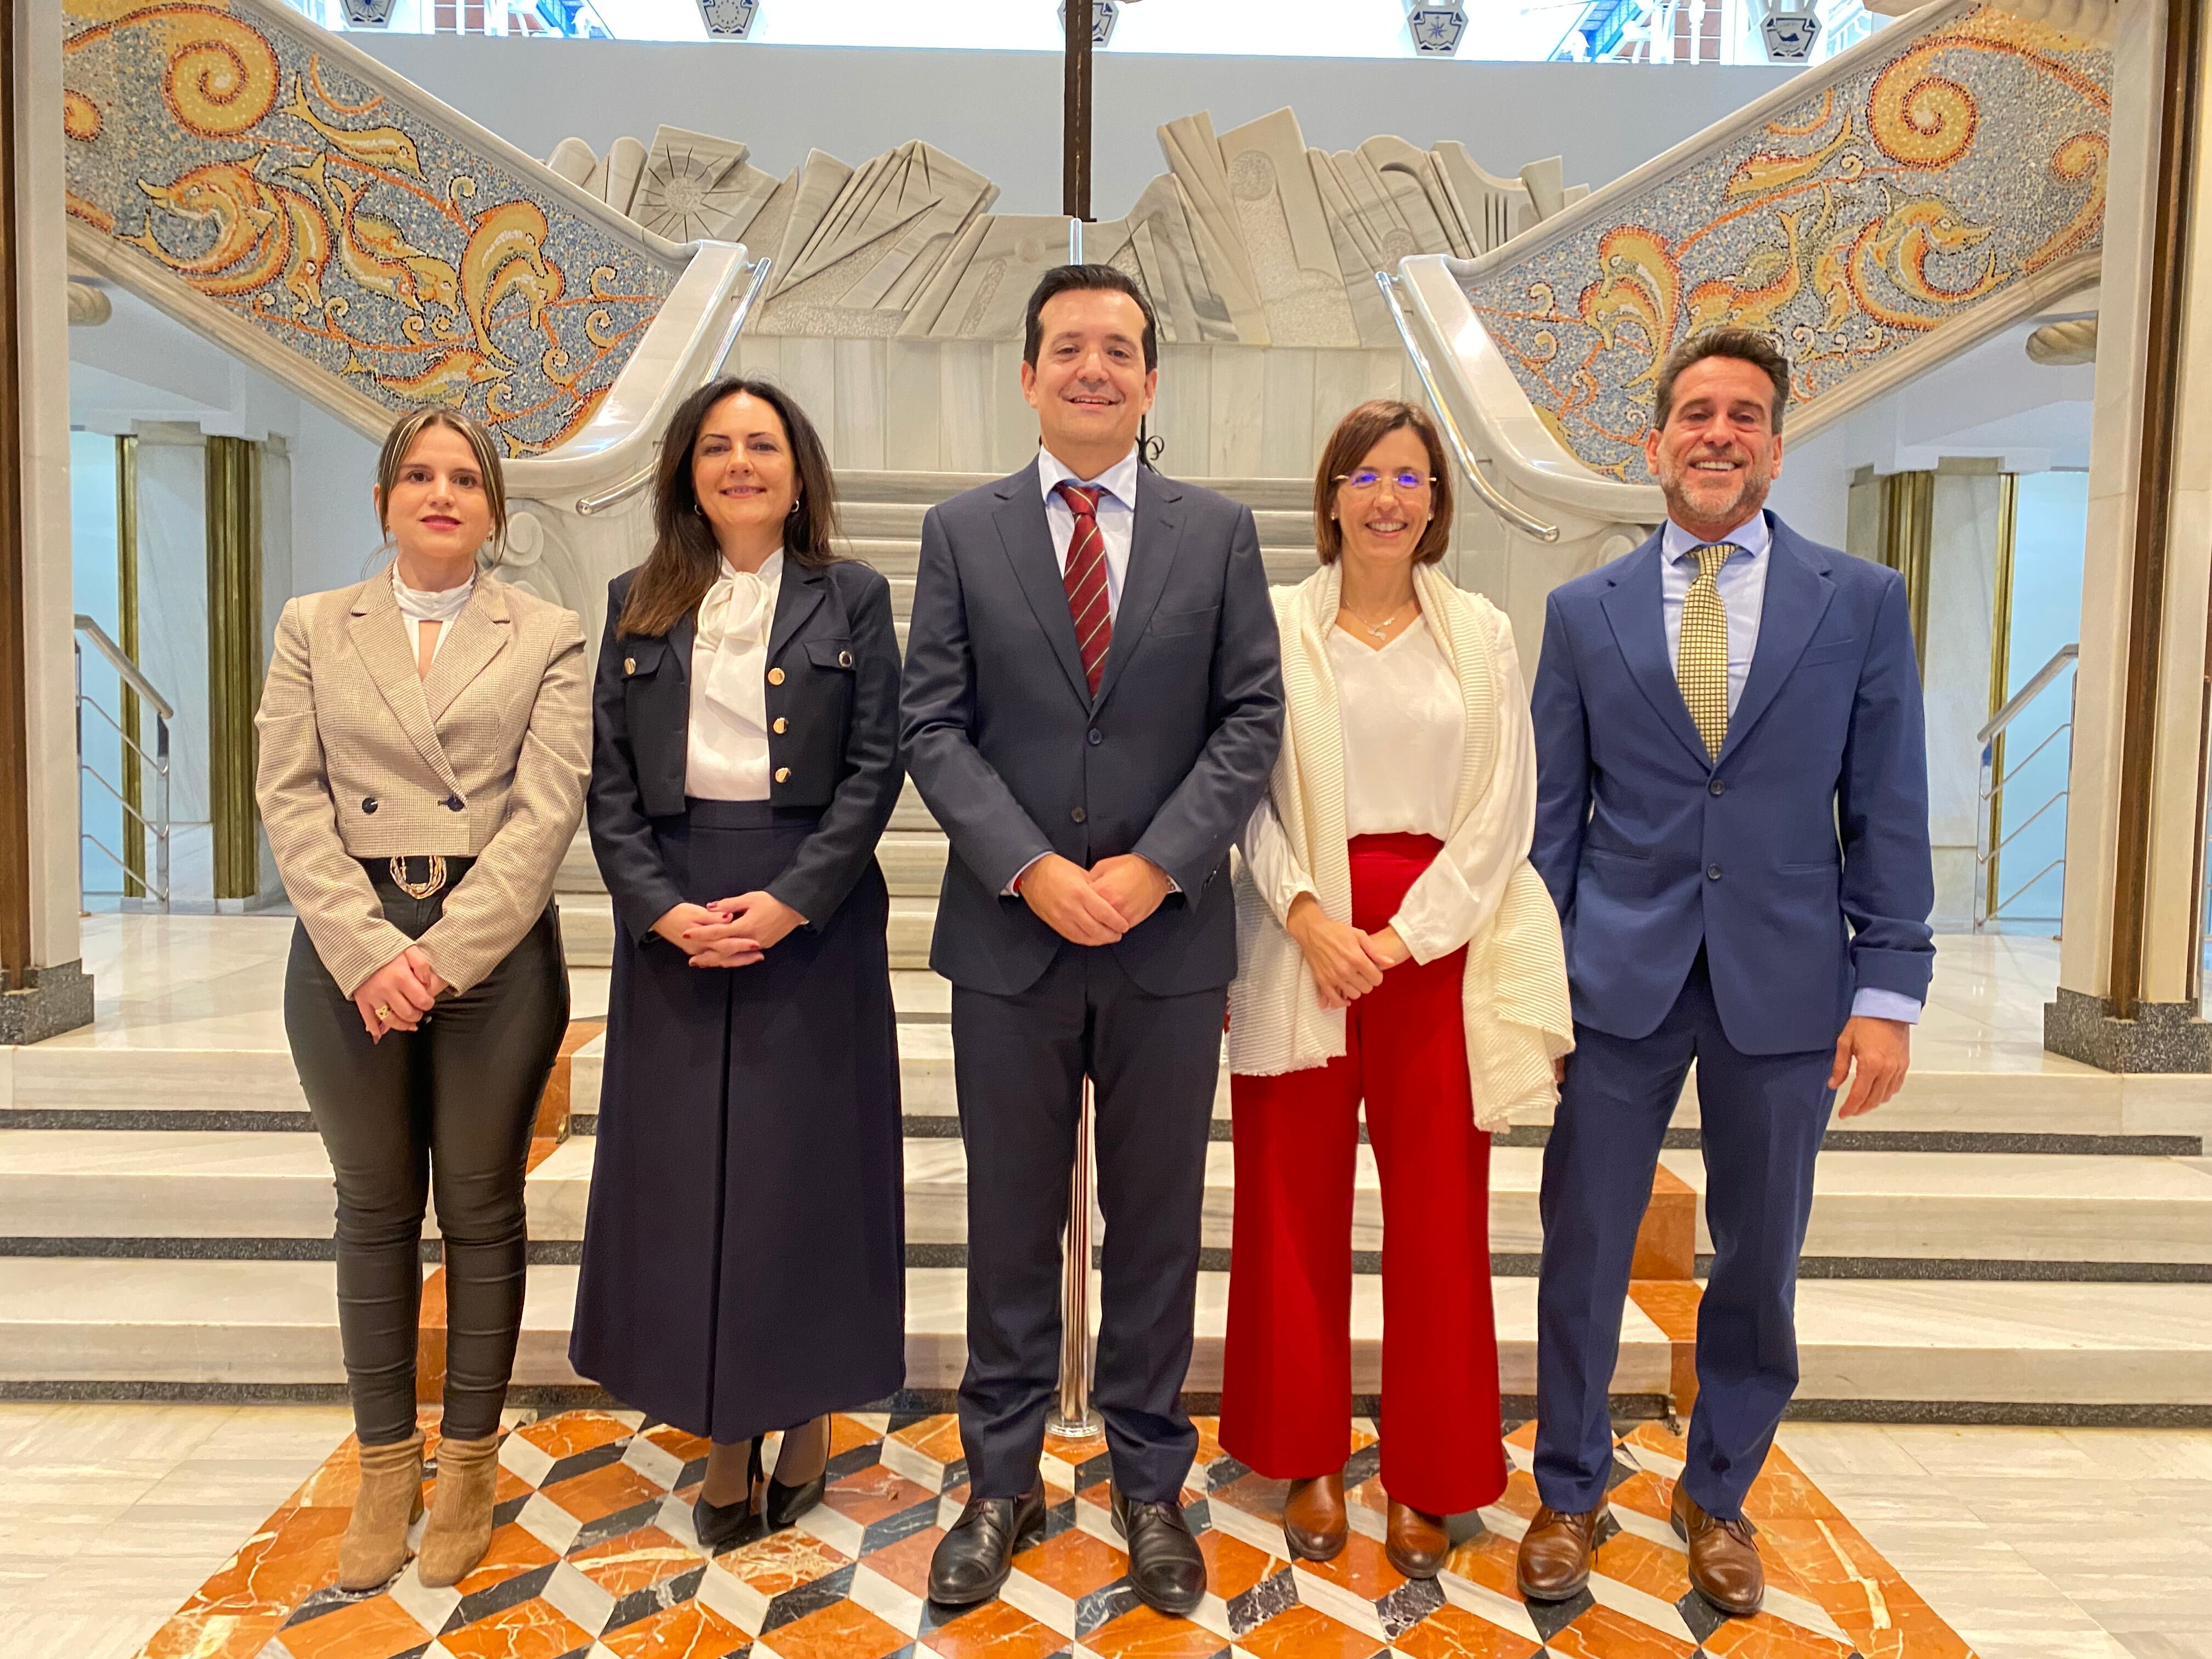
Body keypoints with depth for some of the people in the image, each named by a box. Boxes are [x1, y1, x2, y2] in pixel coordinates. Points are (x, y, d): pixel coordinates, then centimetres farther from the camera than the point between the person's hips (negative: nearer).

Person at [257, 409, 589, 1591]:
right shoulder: (313, 628, 10)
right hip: (348, 948, 2)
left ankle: (468, 1465, 22)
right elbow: (291, 797, 1)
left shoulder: (547, 638, 4)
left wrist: (441, 954, -14)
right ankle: (385, 1465, 24)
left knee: (482, 1213, 7)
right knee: (374, 1213, 10)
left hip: (494, 950, -1)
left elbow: (546, 810, -5)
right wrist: (371, 950, -12)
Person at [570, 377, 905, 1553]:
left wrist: (789, 900, -14)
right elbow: (610, 781, 4)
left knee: (806, 1162, 4)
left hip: (813, 915, -2)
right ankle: (725, 1444, 16)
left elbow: (876, 765, -3)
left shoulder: (852, 600, 5)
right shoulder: (638, 606, 10)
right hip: (672, 919, 2)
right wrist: (665, 910, -10)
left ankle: (807, 1418, 21)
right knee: (687, 1172, 4)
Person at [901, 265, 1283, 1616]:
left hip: (1169, 935, 0)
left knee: (1158, 1224, 11)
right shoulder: (963, 532, 5)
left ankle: (1151, 1484, 28)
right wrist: (1032, 869, -13)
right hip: (1010, 936, 0)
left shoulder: (1220, 531, 5)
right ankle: (1004, 1483, 27)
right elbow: (936, 726, -1)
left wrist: (1156, 864, -12)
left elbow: (1252, 718, -1)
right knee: (1012, 1225, 11)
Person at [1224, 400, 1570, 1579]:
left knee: (1439, 1210, 5)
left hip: (1436, 942, 1)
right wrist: (1307, 915, -15)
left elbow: (1504, 811, 1)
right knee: (1295, 1204, 6)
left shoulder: (1482, 635, 6)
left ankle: (1428, 1478, 22)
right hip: (1298, 939, 0)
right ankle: (1306, 1458, 24)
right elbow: (1249, 794, 0)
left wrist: (1401, 938, -9)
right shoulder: (1276, 625, 3)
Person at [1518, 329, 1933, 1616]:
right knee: (1583, 1251, 8)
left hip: (1786, 981, 0)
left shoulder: (1864, 601, 2)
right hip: (1618, 976, 0)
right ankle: (1571, 1492, 29)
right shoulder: (1586, 610, 4)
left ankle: (1719, 1495, 35)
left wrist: (1890, 990, -5)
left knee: (1760, 1265, 12)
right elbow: (1550, 812, 4)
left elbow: (1889, 813, 1)